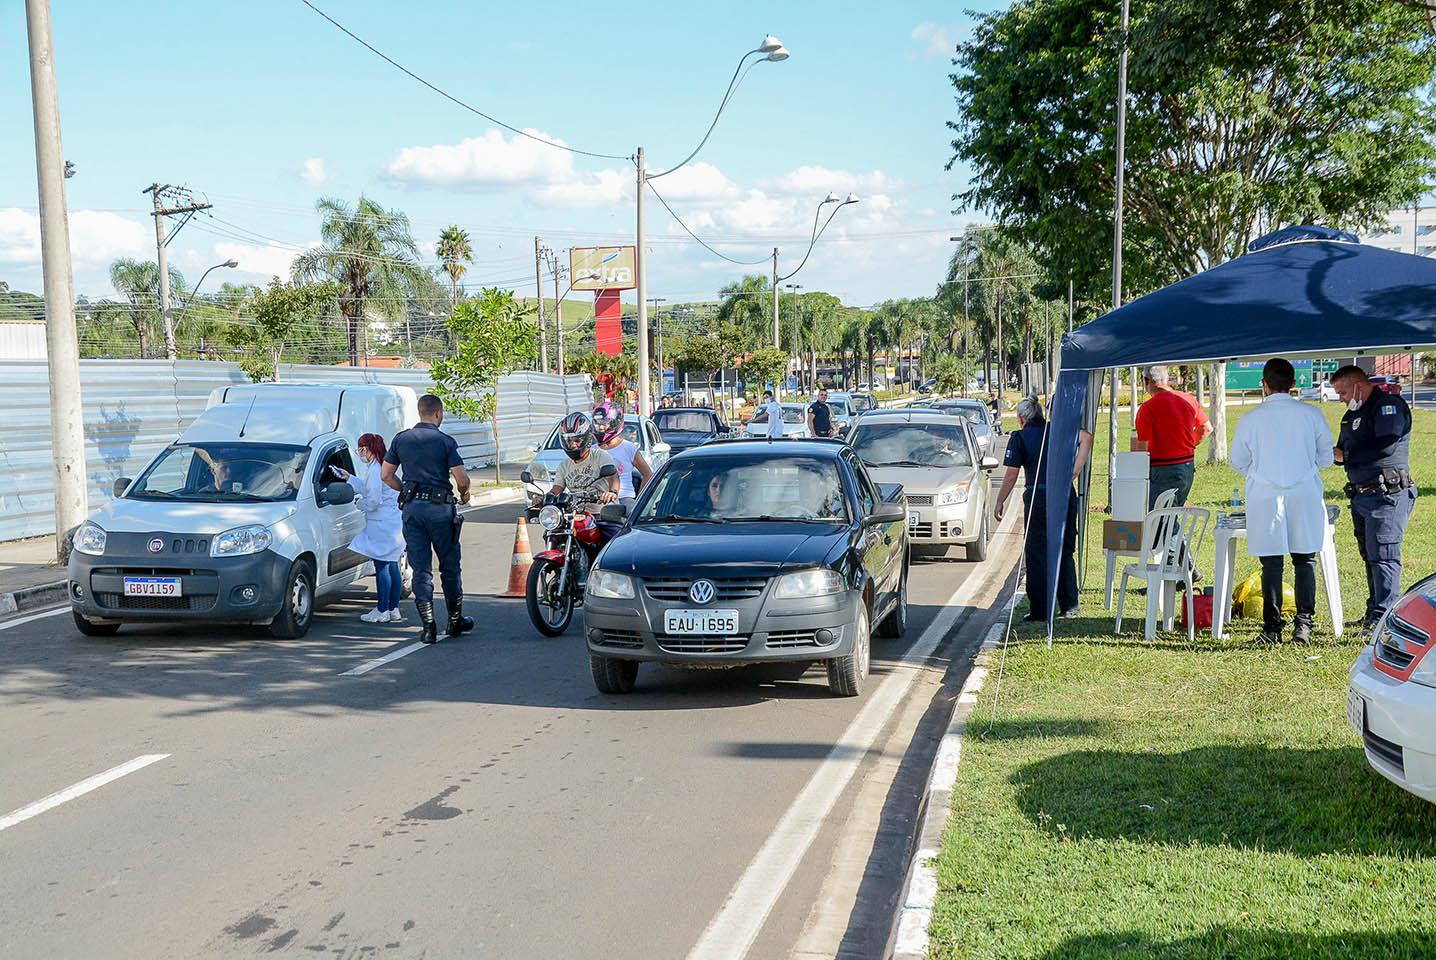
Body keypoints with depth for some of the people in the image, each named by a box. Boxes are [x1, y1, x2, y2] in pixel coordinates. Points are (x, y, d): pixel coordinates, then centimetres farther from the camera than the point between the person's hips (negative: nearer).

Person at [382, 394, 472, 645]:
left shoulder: (401, 439, 6)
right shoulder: (445, 441, -6)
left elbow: (387, 476, 8)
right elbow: (462, 478, -10)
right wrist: (464, 494, 11)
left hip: (411, 508, 3)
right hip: (440, 506, -3)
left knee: (420, 568, 5)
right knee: (449, 566, 10)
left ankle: (428, 626, 2)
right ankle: (456, 620, 19)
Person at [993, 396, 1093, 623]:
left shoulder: (1019, 437, -1)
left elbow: (1011, 476, -4)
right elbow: (1086, 437, -7)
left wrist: (1000, 502, 5)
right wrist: (1075, 470, -7)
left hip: (1038, 499, -4)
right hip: (1066, 496, 4)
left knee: (1037, 555, 4)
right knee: (1065, 552, 16)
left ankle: (1039, 611, 4)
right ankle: (1069, 605, 18)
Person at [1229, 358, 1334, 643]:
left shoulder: (1251, 419, -3)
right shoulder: (1312, 414, -2)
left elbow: (1238, 462, 8)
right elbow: (1326, 457, 8)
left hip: (1265, 499, -1)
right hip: (1305, 497, 1)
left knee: (1271, 563, 5)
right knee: (1305, 560, 8)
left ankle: (1272, 627, 7)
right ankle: (1303, 624, 6)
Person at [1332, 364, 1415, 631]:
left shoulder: (1389, 405, -8)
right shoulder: (1353, 414, 20)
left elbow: (1385, 446, -21)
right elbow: (1343, 449, 25)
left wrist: (1344, 455, -15)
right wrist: (1331, 453, 3)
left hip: (1387, 495, -9)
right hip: (1361, 496, 9)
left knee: (1383, 555, -11)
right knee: (1369, 556, 12)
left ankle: (1385, 616, -10)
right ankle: (1374, 612, 19)